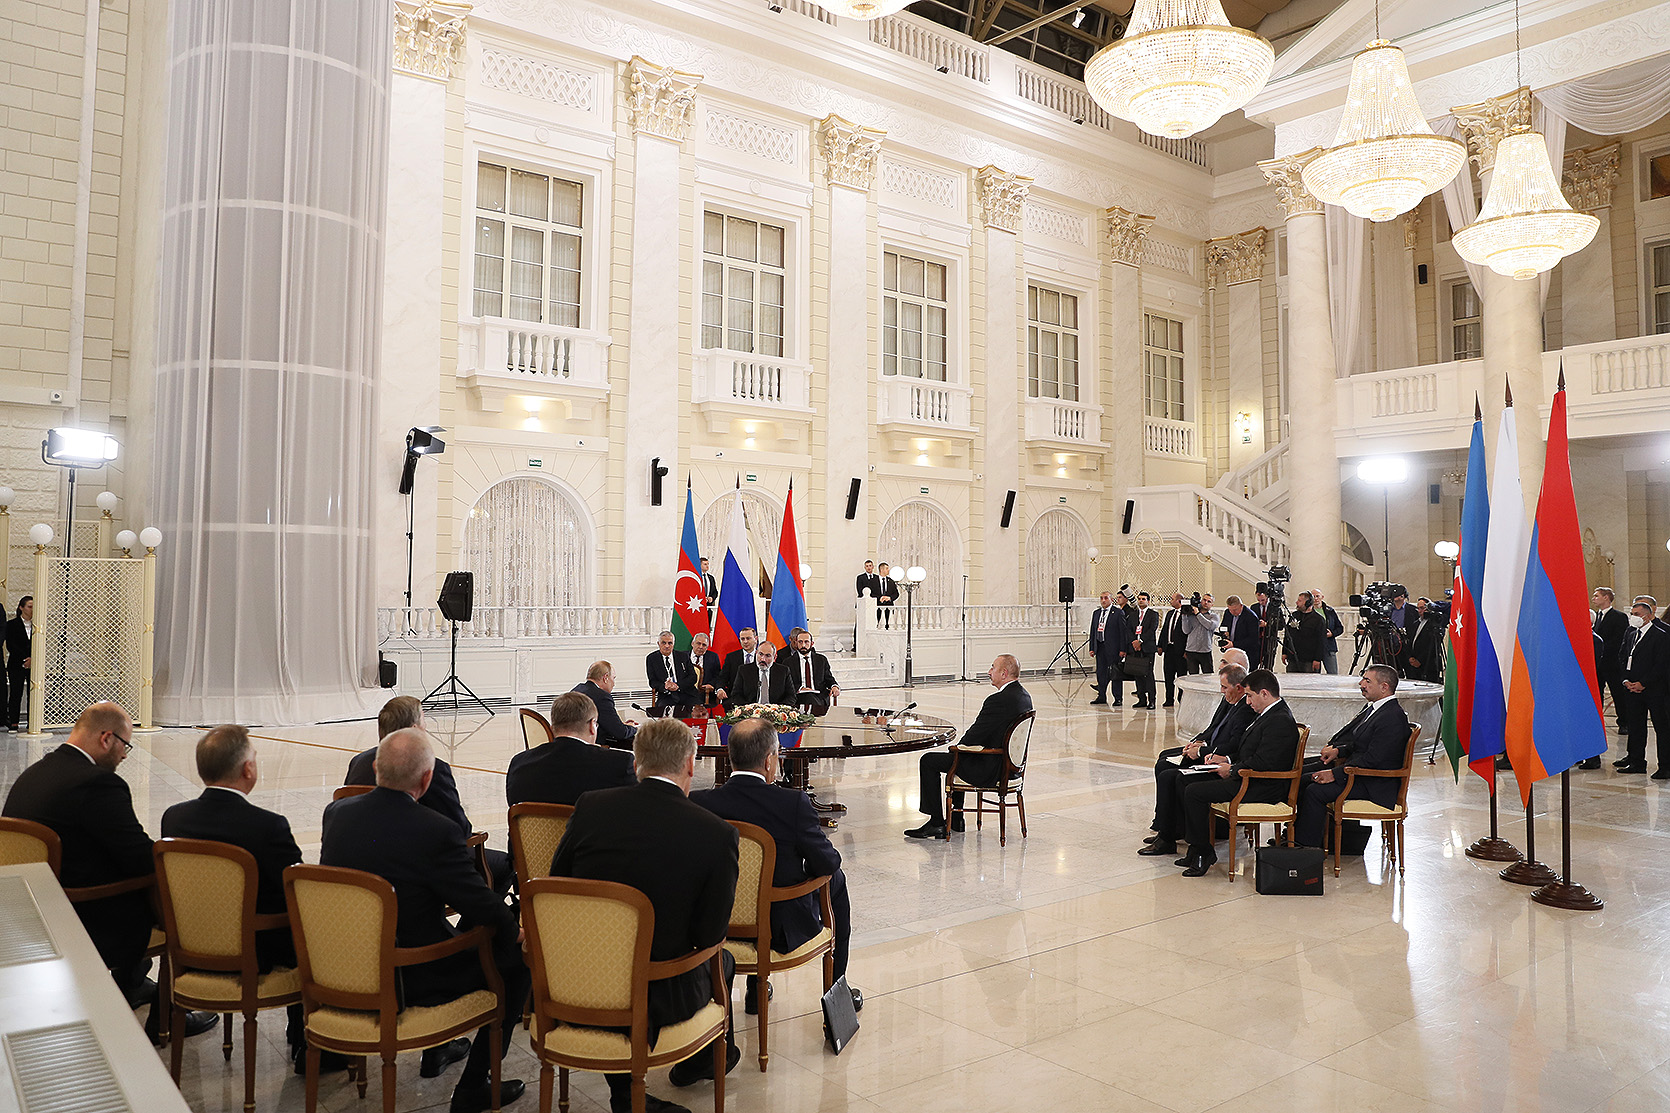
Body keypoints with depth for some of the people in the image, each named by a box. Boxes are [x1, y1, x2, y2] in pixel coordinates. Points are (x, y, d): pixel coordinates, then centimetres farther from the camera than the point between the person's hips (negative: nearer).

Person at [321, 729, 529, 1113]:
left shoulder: (336, 812, -5)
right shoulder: (436, 832, -26)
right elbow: (485, 908, -19)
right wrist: (516, 930, 5)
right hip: (408, 983, -7)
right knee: (520, 957, 9)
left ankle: (435, 1049, 44)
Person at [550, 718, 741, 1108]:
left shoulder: (591, 806, -8)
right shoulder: (717, 834, -15)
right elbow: (709, 934, -9)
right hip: (658, 999, -2)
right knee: (721, 959, 27)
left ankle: (625, 1093, 28)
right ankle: (704, 1061, 51)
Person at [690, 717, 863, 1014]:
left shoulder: (699, 802, -15)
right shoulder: (792, 803, -24)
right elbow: (827, 862, -14)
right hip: (784, 928, -3)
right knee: (835, 879, 24)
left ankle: (755, 990, 40)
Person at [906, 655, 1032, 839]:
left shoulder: (999, 700, -25)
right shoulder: (1024, 696, 5)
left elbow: (974, 736, -20)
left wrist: (958, 747, 1)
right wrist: (961, 745, 12)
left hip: (992, 769, -10)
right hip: (1011, 764, 10)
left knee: (929, 760, 1)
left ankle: (936, 823, 7)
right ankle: (955, 819, 34)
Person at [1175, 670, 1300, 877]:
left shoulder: (1281, 721, -19)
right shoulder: (1265, 714, 14)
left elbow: (1262, 763, -25)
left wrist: (1232, 770, -14)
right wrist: (1229, 760, 8)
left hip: (1262, 787, -11)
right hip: (1249, 777, 11)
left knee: (1194, 792, -18)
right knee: (1188, 781, 6)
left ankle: (1203, 852, -4)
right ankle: (1196, 847, 9)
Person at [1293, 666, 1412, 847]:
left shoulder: (1393, 717, -20)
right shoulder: (1373, 708, 11)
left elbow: (1372, 759, -24)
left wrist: (1335, 774, -23)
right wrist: (1339, 750, 6)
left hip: (1374, 785, -10)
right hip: (1356, 768, 10)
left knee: (1315, 791, -23)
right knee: (1303, 777, 4)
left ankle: (1307, 848, -15)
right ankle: (1297, 834, 9)